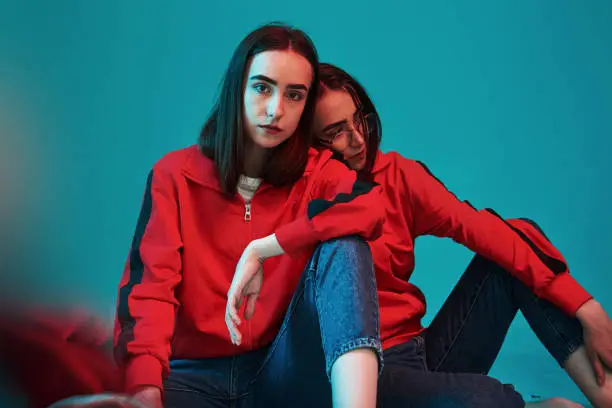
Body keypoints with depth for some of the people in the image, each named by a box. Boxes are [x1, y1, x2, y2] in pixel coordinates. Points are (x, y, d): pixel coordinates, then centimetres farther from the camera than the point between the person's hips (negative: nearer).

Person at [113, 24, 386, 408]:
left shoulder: (317, 172, 4)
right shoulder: (175, 174, 3)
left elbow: (372, 207, -21)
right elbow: (149, 283, -11)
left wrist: (260, 251, -25)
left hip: (283, 372, 2)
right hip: (194, 373, -2)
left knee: (342, 246, -26)